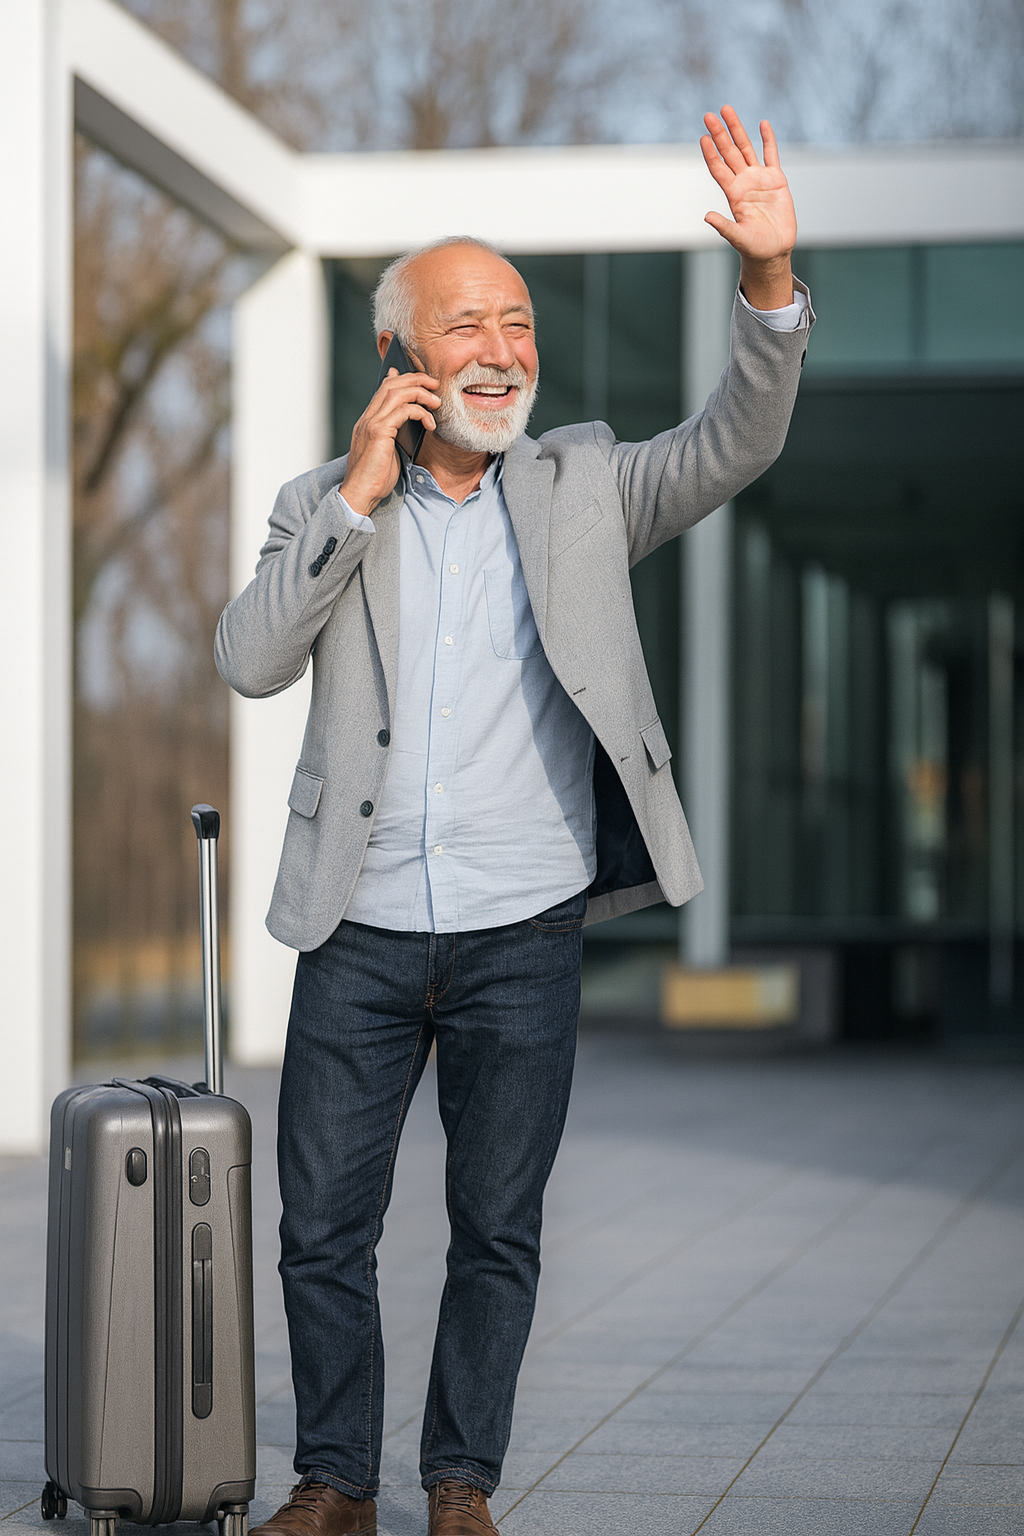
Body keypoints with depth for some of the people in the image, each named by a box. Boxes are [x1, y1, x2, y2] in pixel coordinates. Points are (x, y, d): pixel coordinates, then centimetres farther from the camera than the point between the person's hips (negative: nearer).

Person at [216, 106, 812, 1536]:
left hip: (523, 933, 0)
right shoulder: (326, 505, 6)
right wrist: (360, 494, -12)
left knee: (499, 1230, 7)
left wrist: (770, 282, -23)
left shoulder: (582, 484, 6)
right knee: (325, 1227, 6)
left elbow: (735, 444, -8)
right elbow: (249, 661, -7)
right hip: (360, 934, 1)